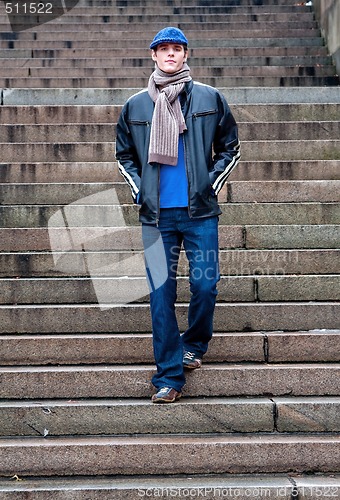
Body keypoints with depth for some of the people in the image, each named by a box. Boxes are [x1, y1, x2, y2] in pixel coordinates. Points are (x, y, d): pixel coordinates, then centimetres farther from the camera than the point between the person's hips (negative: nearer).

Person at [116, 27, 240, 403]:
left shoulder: (210, 99, 6)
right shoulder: (135, 105, 9)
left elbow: (230, 148, 13)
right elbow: (124, 155, 19)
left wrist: (211, 185, 2)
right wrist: (139, 191, 6)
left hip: (200, 212, 0)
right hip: (156, 216, 1)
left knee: (205, 286, -1)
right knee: (161, 294, 0)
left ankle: (194, 345, 30)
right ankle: (169, 377, 9)